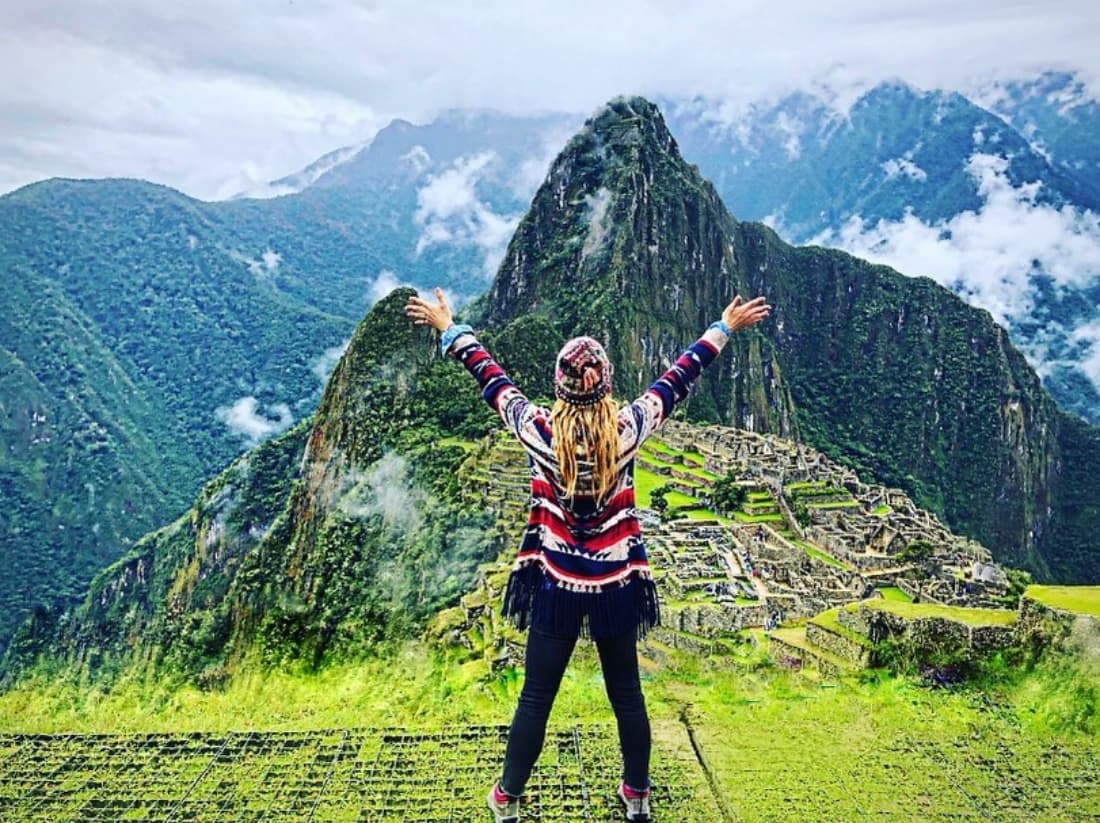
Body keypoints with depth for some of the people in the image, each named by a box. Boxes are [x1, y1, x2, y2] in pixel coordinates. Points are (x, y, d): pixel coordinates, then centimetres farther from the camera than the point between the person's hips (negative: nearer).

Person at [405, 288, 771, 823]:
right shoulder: (628, 430, -15)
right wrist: (723, 329, 12)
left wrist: (449, 329, 13)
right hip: (616, 586, 1)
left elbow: (491, 380, -2)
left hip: (556, 586, -1)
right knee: (627, 694, 19)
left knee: (536, 699, 14)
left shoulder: (540, 432, -16)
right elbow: (677, 379, -2)